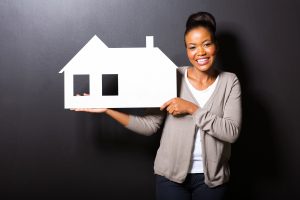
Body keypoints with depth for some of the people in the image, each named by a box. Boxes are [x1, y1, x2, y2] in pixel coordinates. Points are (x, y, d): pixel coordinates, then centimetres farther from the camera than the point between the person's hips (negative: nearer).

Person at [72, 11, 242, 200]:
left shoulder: (229, 81, -5)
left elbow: (232, 132, -15)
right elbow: (150, 125, -6)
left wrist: (191, 108, -21)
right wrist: (107, 109, -13)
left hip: (212, 177, 1)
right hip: (172, 174, 0)